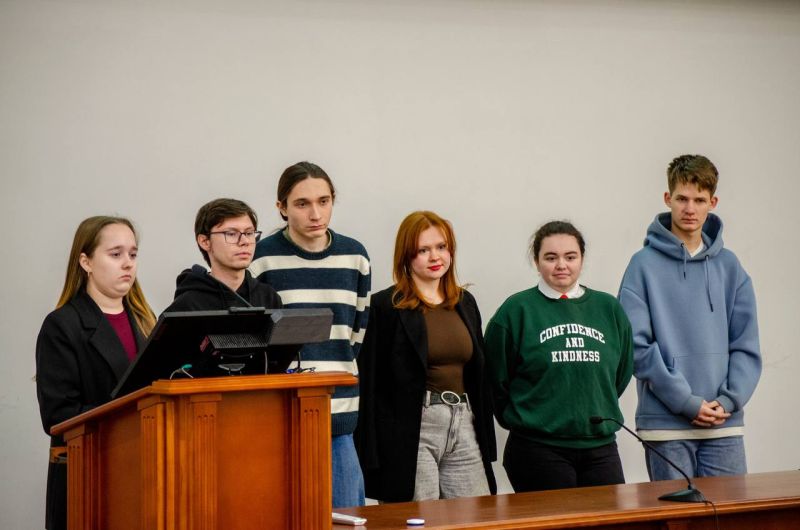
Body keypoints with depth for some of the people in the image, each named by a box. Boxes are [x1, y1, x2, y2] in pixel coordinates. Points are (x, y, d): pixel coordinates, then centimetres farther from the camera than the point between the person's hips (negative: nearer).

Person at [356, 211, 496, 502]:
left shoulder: (466, 303, 15)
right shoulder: (384, 306, -3)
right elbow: (370, 384, -6)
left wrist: (487, 442, 15)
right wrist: (374, 460, -11)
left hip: (464, 425, 6)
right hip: (411, 431, -6)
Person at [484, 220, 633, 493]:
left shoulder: (609, 309, 8)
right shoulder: (517, 310, -3)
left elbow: (621, 373, 18)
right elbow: (496, 379, 2)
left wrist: (597, 414, 13)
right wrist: (523, 419, 5)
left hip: (600, 447, 4)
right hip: (538, 449, -4)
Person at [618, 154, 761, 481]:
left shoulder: (729, 267, 9)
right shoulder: (644, 266, -2)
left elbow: (746, 346, 8)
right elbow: (637, 346, -8)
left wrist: (728, 401, -7)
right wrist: (687, 402, -13)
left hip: (725, 423, 3)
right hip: (665, 424, -3)